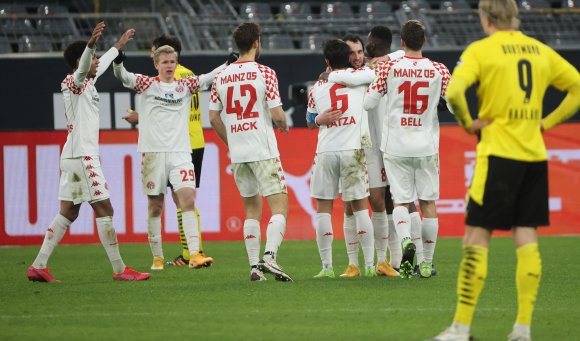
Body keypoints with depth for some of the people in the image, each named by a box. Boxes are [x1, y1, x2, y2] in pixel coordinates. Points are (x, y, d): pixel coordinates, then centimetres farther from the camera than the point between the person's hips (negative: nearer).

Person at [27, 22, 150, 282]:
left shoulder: (88, 82, 16)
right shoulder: (73, 83, -10)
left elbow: (102, 65, 37)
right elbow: (82, 70, -34)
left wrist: (119, 45, 50)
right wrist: (91, 44, -52)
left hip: (72, 157, 10)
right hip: (82, 156, -10)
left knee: (68, 213, 8)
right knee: (104, 210, -7)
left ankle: (38, 266, 5)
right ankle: (119, 269, -4)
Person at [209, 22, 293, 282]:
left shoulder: (221, 77, 6)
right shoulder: (264, 73, -8)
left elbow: (213, 118, 10)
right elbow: (277, 114, -11)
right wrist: (284, 125, 12)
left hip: (237, 153, 5)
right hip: (263, 151, -5)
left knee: (252, 209, 15)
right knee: (279, 206, -4)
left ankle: (254, 265, 8)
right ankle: (269, 256, -24)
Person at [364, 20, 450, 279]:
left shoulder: (388, 68, -5)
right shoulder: (439, 70, -2)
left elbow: (368, 103, -2)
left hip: (396, 146, -1)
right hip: (426, 145, 1)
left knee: (400, 200, 3)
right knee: (428, 202, 9)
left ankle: (405, 240, -27)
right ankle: (427, 263, 12)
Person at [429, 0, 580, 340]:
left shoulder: (481, 50, -5)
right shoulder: (541, 51, 11)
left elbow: (454, 92, -20)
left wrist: (468, 123, -5)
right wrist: (547, 122, 14)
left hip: (499, 153, -5)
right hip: (535, 155, 5)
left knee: (477, 238, -2)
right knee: (526, 238, 6)